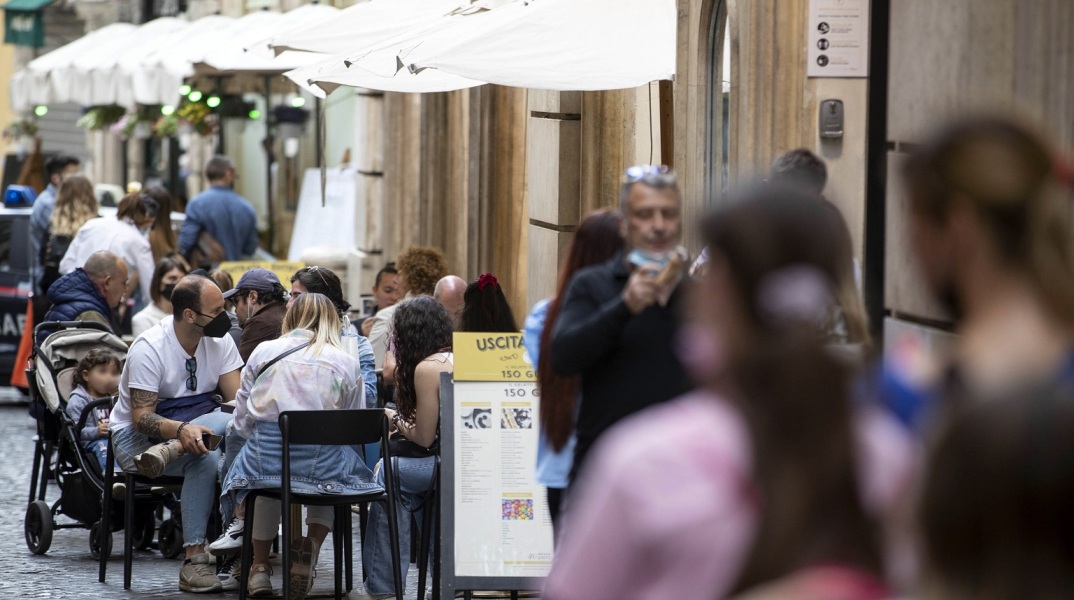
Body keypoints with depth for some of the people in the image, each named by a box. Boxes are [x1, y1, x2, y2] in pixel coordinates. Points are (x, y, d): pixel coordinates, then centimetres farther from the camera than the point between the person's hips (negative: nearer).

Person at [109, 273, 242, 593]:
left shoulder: (219, 341, 0)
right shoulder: (150, 348, -17)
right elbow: (141, 417, -22)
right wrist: (181, 430, -41)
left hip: (198, 425, 6)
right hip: (136, 437, -6)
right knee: (206, 459, -35)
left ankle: (167, 452, -39)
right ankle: (195, 559, -36)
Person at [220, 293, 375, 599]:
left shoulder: (264, 351, 10)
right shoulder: (347, 362, 8)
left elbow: (242, 420, 13)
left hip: (265, 456, 2)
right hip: (321, 463, -2)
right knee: (336, 467, 32)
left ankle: (260, 566, 31)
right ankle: (311, 546, 9)